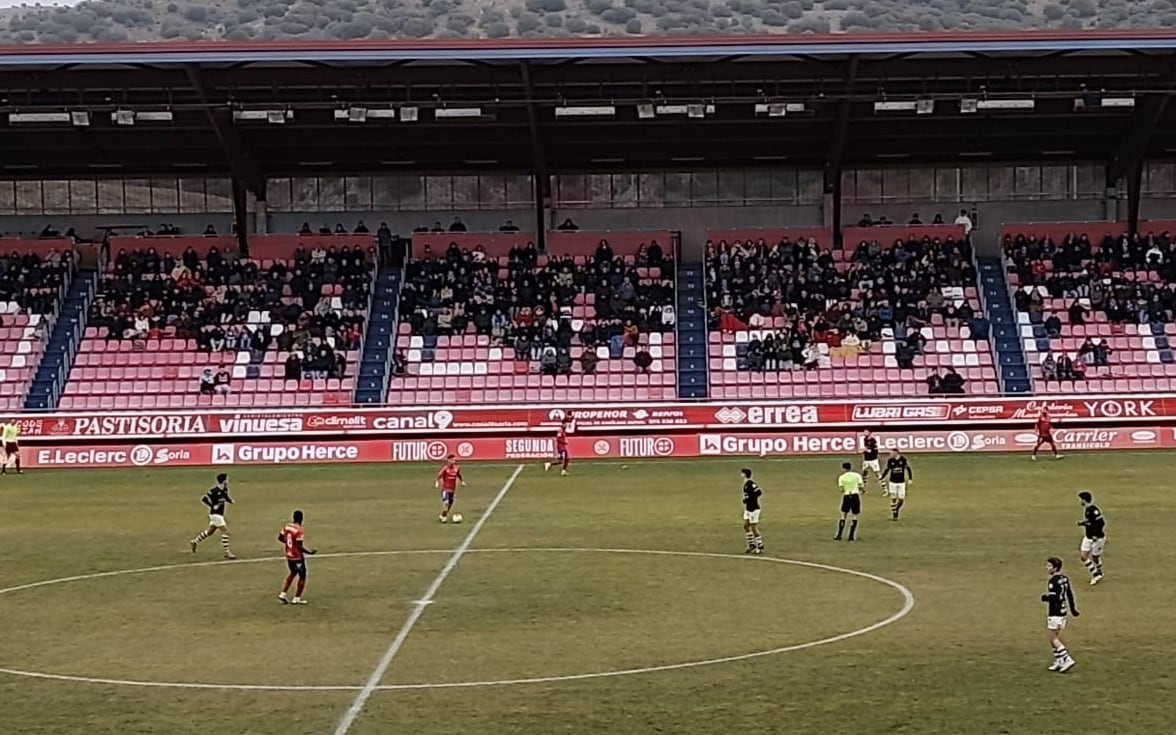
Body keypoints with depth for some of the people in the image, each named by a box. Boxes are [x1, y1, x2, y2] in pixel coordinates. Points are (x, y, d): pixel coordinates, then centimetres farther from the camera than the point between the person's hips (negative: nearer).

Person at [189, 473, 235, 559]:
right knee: (225, 531, -12)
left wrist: (230, 500, -2)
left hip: (220, 514, 9)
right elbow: (203, 499, -16)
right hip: (215, 514, -9)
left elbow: (226, 497, 21)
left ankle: (194, 541, 38)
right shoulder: (214, 490, -19)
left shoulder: (225, 489, 4)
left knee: (210, 531, 21)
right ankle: (227, 553, -9)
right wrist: (213, 506, -23)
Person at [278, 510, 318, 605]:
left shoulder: (286, 526, -1)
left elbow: (280, 538, 10)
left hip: (289, 555, 7)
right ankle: (297, 598, 12)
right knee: (302, 576, 9)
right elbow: (300, 547, -24)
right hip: (297, 557, -7)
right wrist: (310, 552, -12)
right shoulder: (299, 530, -23)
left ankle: (283, 594, 23)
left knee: (293, 573, 27)